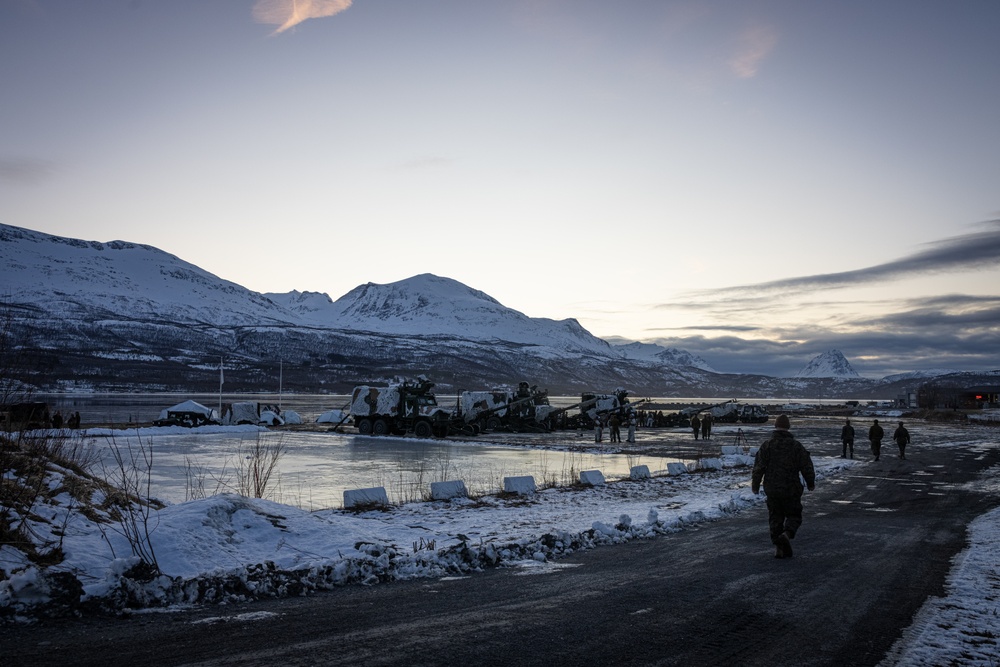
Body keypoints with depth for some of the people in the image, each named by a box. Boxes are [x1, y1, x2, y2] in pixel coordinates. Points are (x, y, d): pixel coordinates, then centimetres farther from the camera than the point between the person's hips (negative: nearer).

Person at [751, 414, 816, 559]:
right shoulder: (796, 446, -5)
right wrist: (811, 483, 15)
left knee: (775, 518, 11)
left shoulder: (766, 446, -3)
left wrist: (755, 486, 8)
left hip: (772, 490, 2)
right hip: (791, 490, -2)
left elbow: (758, 468, -4)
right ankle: (787, 535, -16)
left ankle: (779, 548, 8)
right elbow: (806, 467, -1)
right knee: (794, 515, 12)